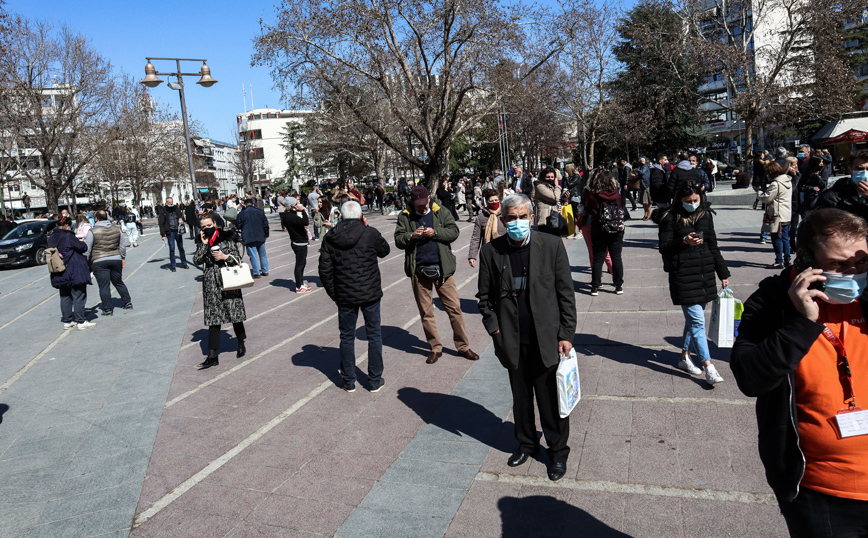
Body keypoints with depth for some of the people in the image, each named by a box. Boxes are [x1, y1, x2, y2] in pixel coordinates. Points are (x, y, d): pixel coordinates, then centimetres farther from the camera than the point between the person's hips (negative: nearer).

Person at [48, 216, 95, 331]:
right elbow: (83, 248, -13)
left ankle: (67, 321, 18)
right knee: (78, 297, -1)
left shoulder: (51, 238, 8)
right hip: (74, 272, -7)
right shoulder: (68, 236, -15)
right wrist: (81, 242, 10)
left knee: (65, 297, 14)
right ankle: (81, 322, 0)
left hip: (60, 275, 7)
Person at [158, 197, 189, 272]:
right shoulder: (163, 212, -2)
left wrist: (181, 220, -4)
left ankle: (184, 263, 20)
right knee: (172, 249, -2)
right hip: (170, 232, -3)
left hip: (178, 231, 3)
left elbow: (182, 217, 22)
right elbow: (161, 224, -4)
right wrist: (163, 235, -11)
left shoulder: (177, 209, 8)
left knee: (181, 248, 9)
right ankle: (172, 266, 6)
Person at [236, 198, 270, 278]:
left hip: (249, 238, -3)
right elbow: (265, 224, 7)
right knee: (262, 254, 13)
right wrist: (266, 235, 15)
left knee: (253, 255, -1)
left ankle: (256, 273, -1)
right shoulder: (260, 212, 5)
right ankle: (265, 271, 18)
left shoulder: (241, 214, -3)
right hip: (260, 237, 3)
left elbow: (238, 225, 2)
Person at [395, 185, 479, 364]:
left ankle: (463, 346, 15)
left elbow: (454, 232, -3)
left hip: (441, 268, -1)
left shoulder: (441, 213, 4)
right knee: (426, 312, 8)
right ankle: (435, 348, 23)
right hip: (419, 270, 1)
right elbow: (398, 240, 2)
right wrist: (411, 236, -17)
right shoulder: (405, 217, 6)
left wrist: (435, 233, -17)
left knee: (454, 308, 2)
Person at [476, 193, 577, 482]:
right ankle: (526, 442, 39)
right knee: (520, 396, 17)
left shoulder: (551, 245, -6)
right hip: (513, 341, 2)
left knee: (551, 399, 8)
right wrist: (494, 329, -4)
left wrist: (566, 334, -6)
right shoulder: (491, 251, -2)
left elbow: (566, 293, -3)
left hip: (547, 338, -2)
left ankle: (558, 451, 29)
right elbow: (485, 296, 6)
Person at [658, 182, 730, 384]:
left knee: (693, 318, 13)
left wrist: (723, 273, 15)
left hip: (704, 274, 6)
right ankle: (708, 367, -6)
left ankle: (684, 357, 29)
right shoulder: (671, 218, -6)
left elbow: (713, 246, 15)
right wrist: (684, 242, -26)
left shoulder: (705, 216, 10)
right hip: (683, 275, -6)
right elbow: (663, 247, -8)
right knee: (697, 320, -8)